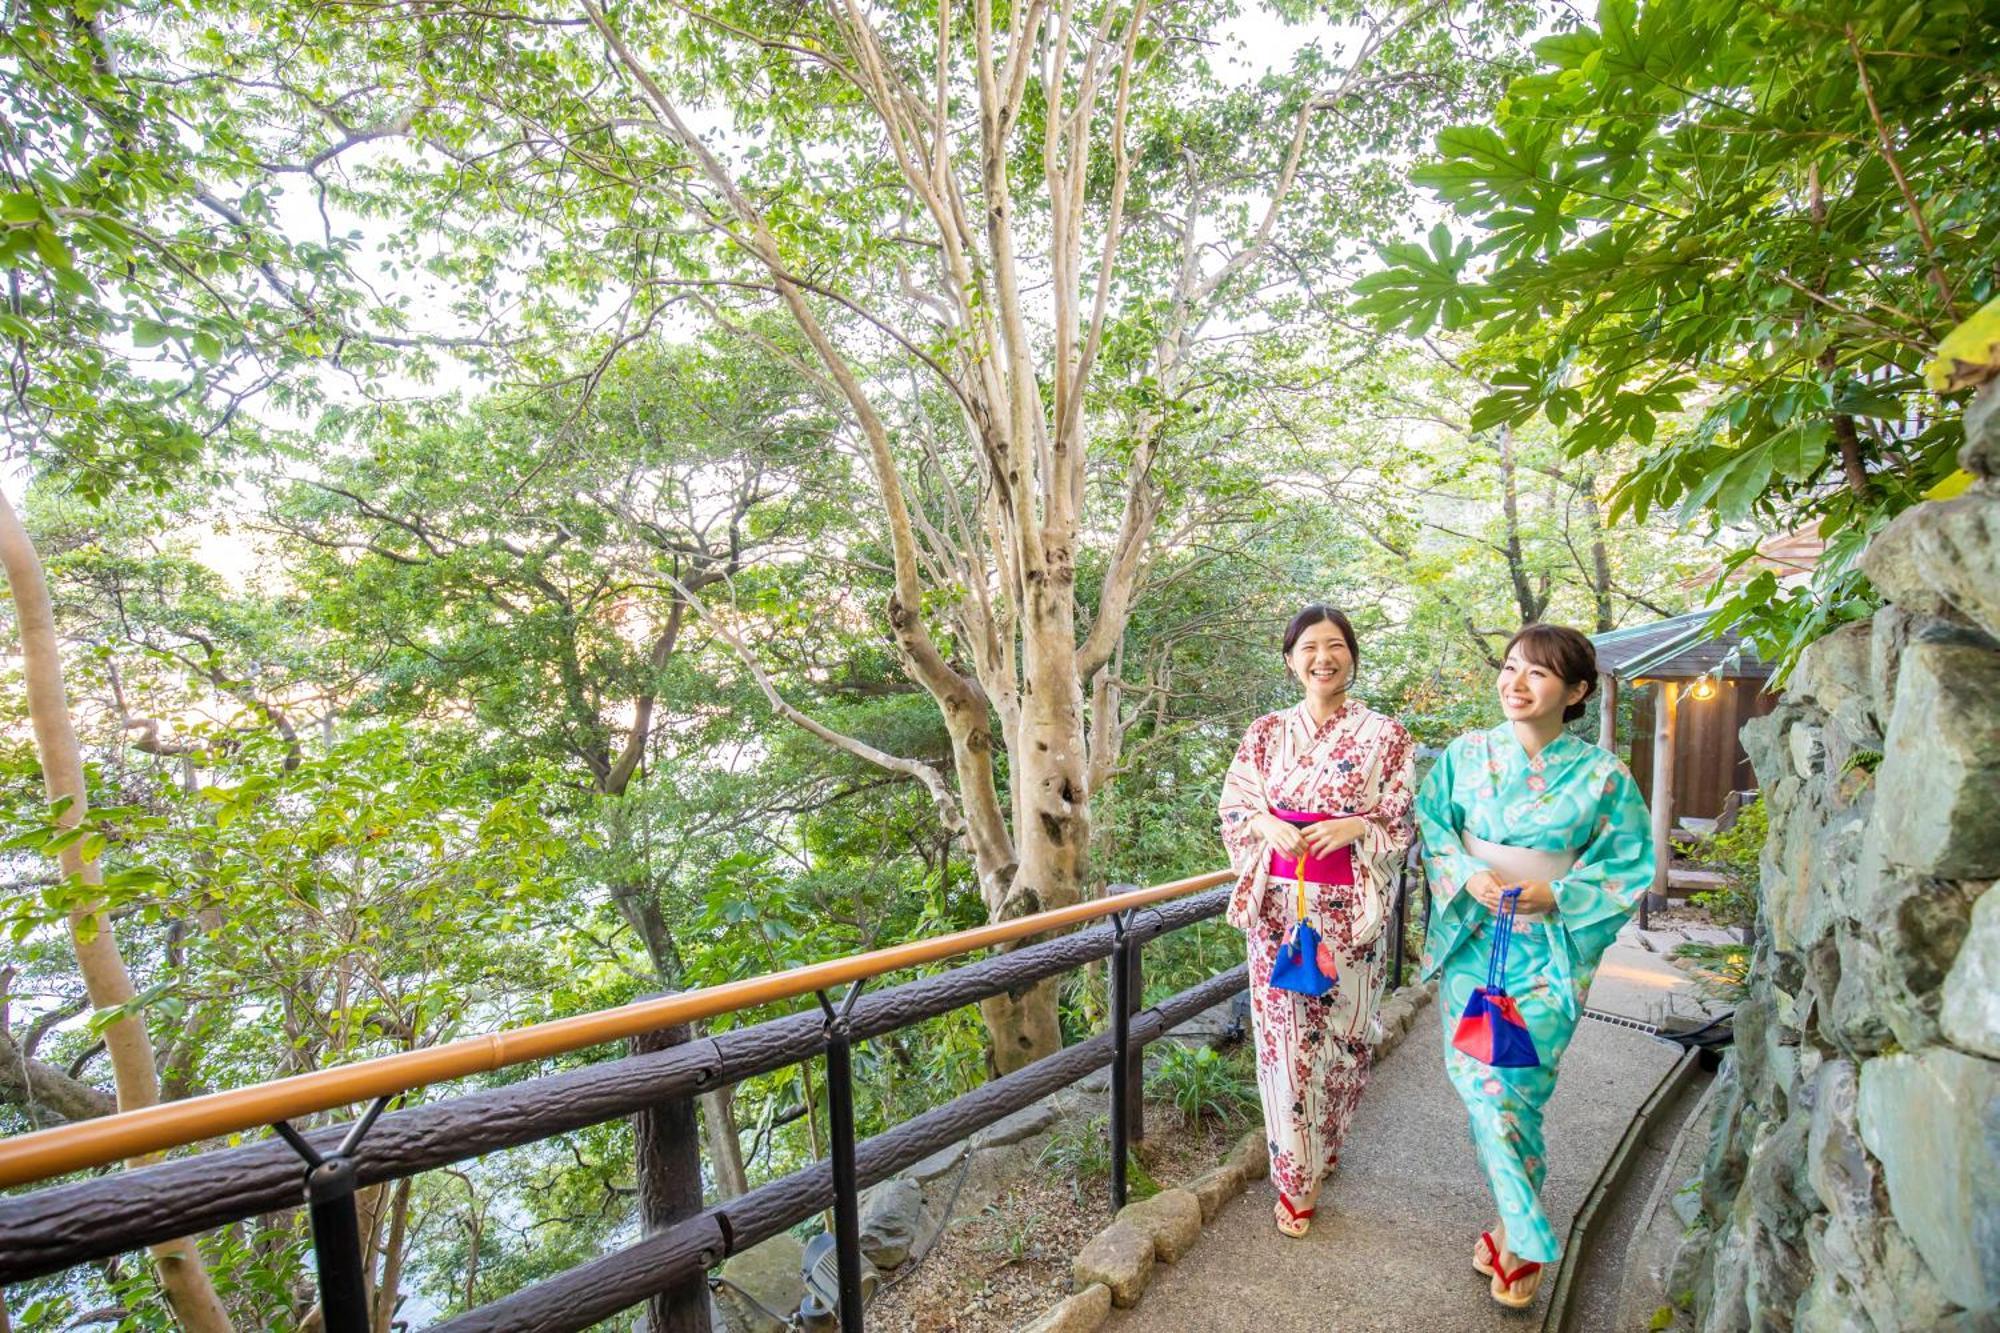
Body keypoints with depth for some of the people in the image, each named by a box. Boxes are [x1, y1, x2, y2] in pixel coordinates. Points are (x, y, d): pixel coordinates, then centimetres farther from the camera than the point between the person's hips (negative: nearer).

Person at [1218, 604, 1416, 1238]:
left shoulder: (1385, 735, 0)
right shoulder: (1266, 733, 5)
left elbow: (1402, 823, 2)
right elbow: (1232, 808, 6)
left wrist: (1355, 827, -18)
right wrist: (1265, 822, -15)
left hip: (1347, 907, -1)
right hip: (1278, 903, 1)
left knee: (1340, 1032, 10)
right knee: (1283, 1036, 5)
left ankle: (1319, 1152, 37)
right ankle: (1295, 1177, 24)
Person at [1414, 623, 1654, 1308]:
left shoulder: (1602, 774, -4)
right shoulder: (1467, 753, 0)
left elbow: (1629, 868, 0)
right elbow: (1431, 824, 6)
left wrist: (1556, 897, -14)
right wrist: (1467, 875, -11)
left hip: (1548, 949, -2)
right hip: (1470, 935, 2)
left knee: (1511, 1084, -3)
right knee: (1475, 1077, 2)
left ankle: (1511, 1228, 21)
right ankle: (1525, 1236, 23)